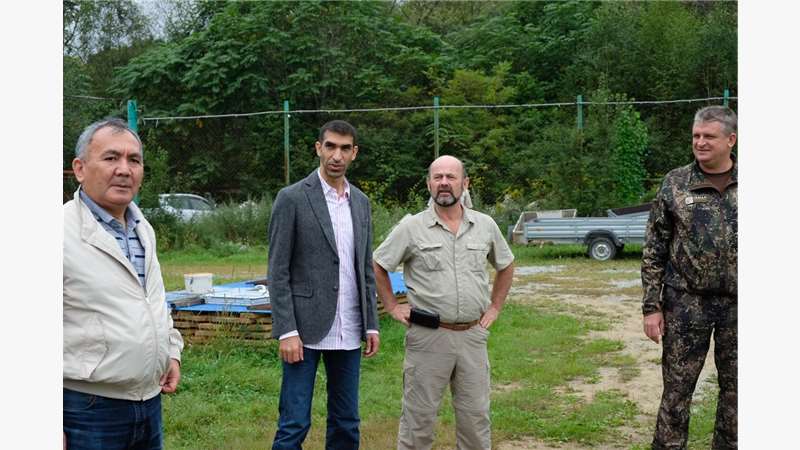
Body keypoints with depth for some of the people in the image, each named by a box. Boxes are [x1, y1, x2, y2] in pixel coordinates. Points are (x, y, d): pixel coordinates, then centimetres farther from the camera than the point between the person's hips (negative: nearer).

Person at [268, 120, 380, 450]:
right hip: (305, 329, -5)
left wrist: (372, 324, 9)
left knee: (346, 423, 12)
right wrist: (287, 331, -14)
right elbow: (278, 272, -8)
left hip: (348, 333, 6)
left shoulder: (361, 202, 11)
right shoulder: (292, 198, -6)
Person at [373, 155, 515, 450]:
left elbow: (506, 265, 20)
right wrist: (393, 307, 1)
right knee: (419, 415, 5)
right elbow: (377, 266, 5)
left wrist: (495, 307, 13)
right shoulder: (411, 227, -4)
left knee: (475, 415, 11)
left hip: (473, 335, 3)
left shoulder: (485, 225, 5)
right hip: (428, 336, -3)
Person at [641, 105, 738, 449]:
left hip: (736, 304, 2)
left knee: (733, 388, 12)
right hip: (687, 304, -1)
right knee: (677, 388, 4)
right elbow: (654, 250, 0)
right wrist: (651, 306, -5)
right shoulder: (675, 183, -1)